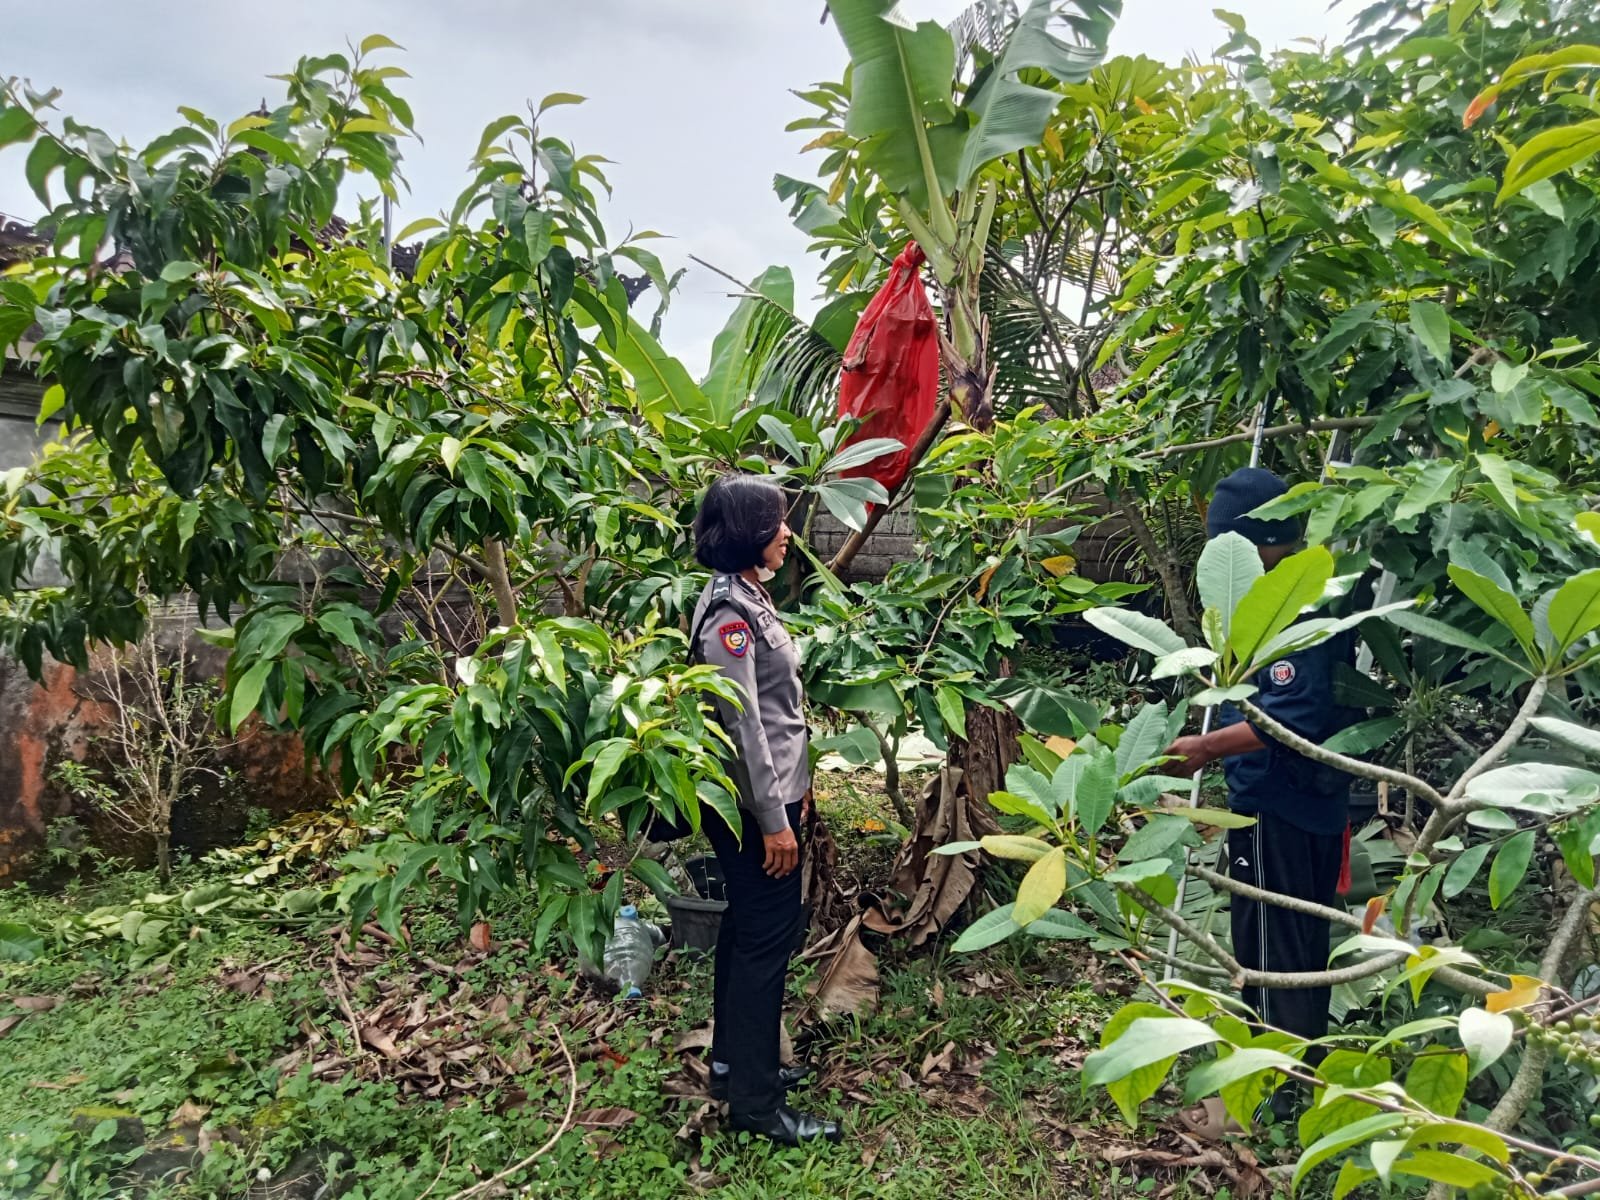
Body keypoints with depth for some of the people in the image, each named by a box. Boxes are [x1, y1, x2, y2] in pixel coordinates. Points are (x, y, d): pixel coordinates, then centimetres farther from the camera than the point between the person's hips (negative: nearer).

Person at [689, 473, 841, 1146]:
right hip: (754, 804, -10)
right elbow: (743, 723, -22)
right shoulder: (729, 613, -21)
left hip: (769, 791, 10)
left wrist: (794, 784, 19)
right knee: (768, 938, -1)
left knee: (747, 929, 18)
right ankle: (754, 1100, 11)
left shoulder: (746, 596, 10)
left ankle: (734, 1063, 33)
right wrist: (774, 819, -20)